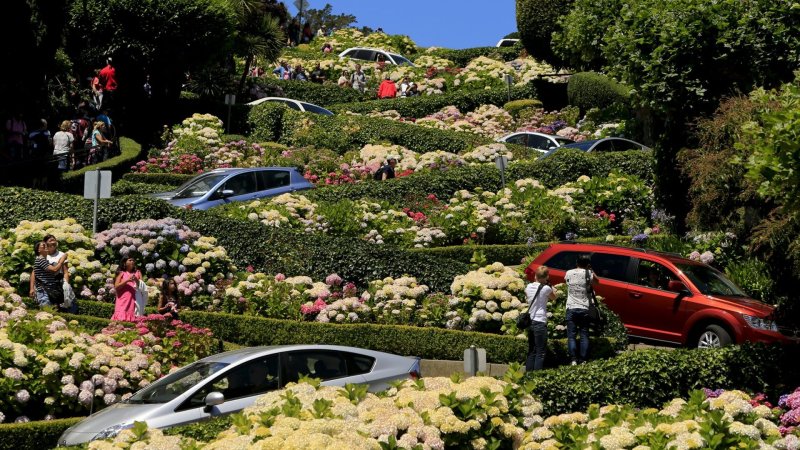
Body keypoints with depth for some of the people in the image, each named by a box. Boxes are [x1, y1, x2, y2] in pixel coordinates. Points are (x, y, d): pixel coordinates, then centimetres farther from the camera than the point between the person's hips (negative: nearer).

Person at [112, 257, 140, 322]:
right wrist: (127, 280, -10)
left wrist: (137, 281, -9)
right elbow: (116, 287, -1)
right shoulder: (121, 273, 9)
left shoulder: (137, 273, 15)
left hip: (133, 301, 2)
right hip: (123, 301, -1)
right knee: (121, 320, -12)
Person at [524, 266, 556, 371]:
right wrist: (548, 285, 8)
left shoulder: (529, 287, 6)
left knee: (531, 351, 13)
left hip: (530, 322, 6)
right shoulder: (546, 288, -8)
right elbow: (554, 297, 10)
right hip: (540, 322, -6)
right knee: (540, 353, -4)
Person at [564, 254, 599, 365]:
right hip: (584, 309, 0)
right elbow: (596, 281, 15)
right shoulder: (588, 274, -3)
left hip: (571, 308, 0)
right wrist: (590, 270, 11)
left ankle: (573, 360, -7)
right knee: (584, 335, 7)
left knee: (571, 336, 2)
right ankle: (583, 360, 3)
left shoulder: (569, 273, 0)